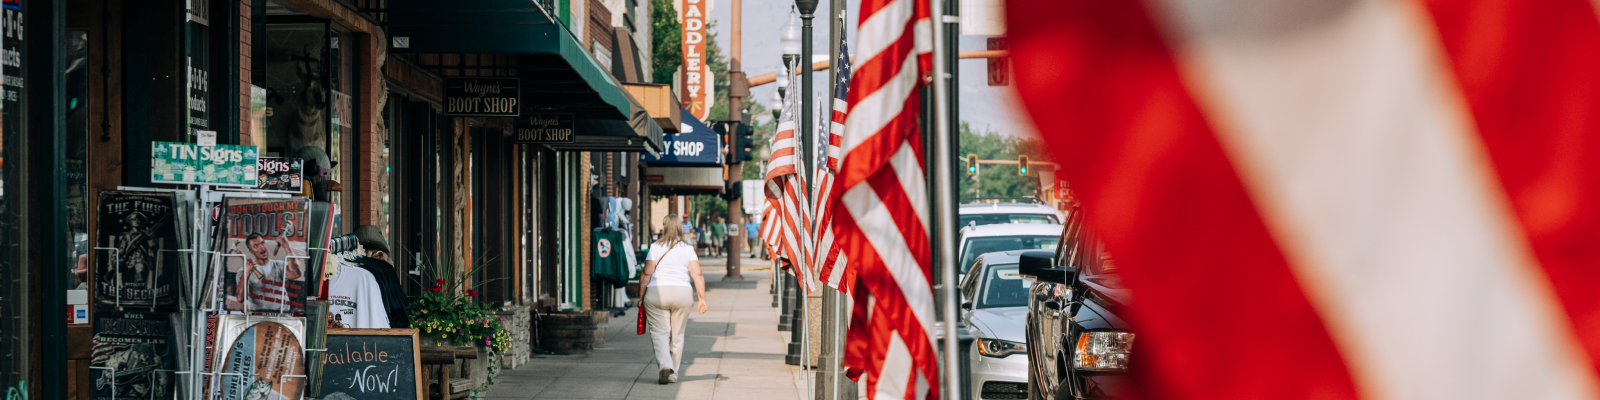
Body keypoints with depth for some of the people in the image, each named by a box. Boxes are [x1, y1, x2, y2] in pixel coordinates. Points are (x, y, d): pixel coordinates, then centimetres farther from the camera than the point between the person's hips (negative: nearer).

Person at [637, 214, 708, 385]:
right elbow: (697, 274, -1)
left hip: (656, 293, -2)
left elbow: (647, 274, -4)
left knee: (659, 332, 0)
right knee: (677, 335, 11)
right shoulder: (688, 248, 5)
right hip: (682, 293, 2)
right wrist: (702, 299, 3)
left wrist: (641, 295, 3)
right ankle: (673, 373, 16)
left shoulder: (656, 247, 0)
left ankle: (665, 365, -21)